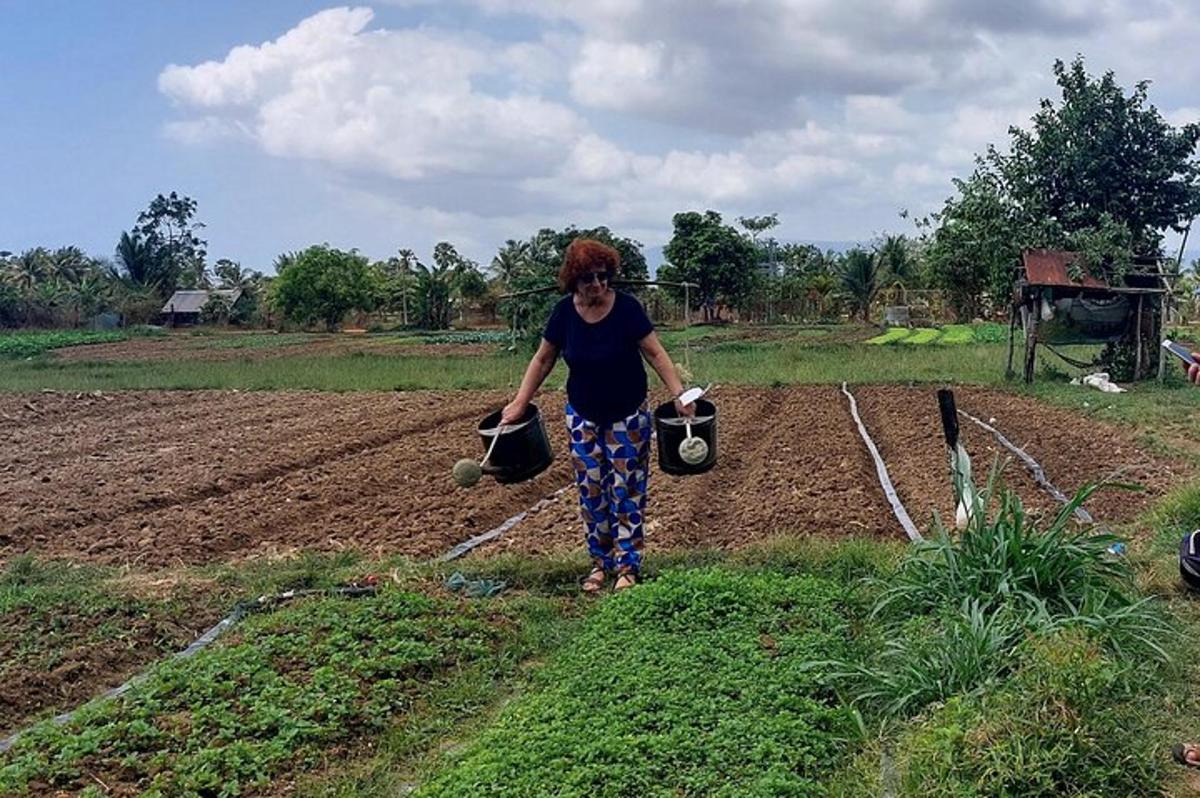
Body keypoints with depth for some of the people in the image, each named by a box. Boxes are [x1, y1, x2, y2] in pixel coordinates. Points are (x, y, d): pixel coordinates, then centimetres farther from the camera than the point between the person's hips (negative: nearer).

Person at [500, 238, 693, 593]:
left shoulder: (626, 307, -16)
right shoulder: (565, 312, -8)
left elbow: (655, 353, -14)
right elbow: (543, 359, 3)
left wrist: (678, 394, -25)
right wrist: (519, 403, 1)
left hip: (628, 417, -3)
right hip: (583, 417, 3)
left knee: (626, 490, 2)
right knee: (590, 490, 7)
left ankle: (627, 565, 11)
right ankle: (599, 562, 19)